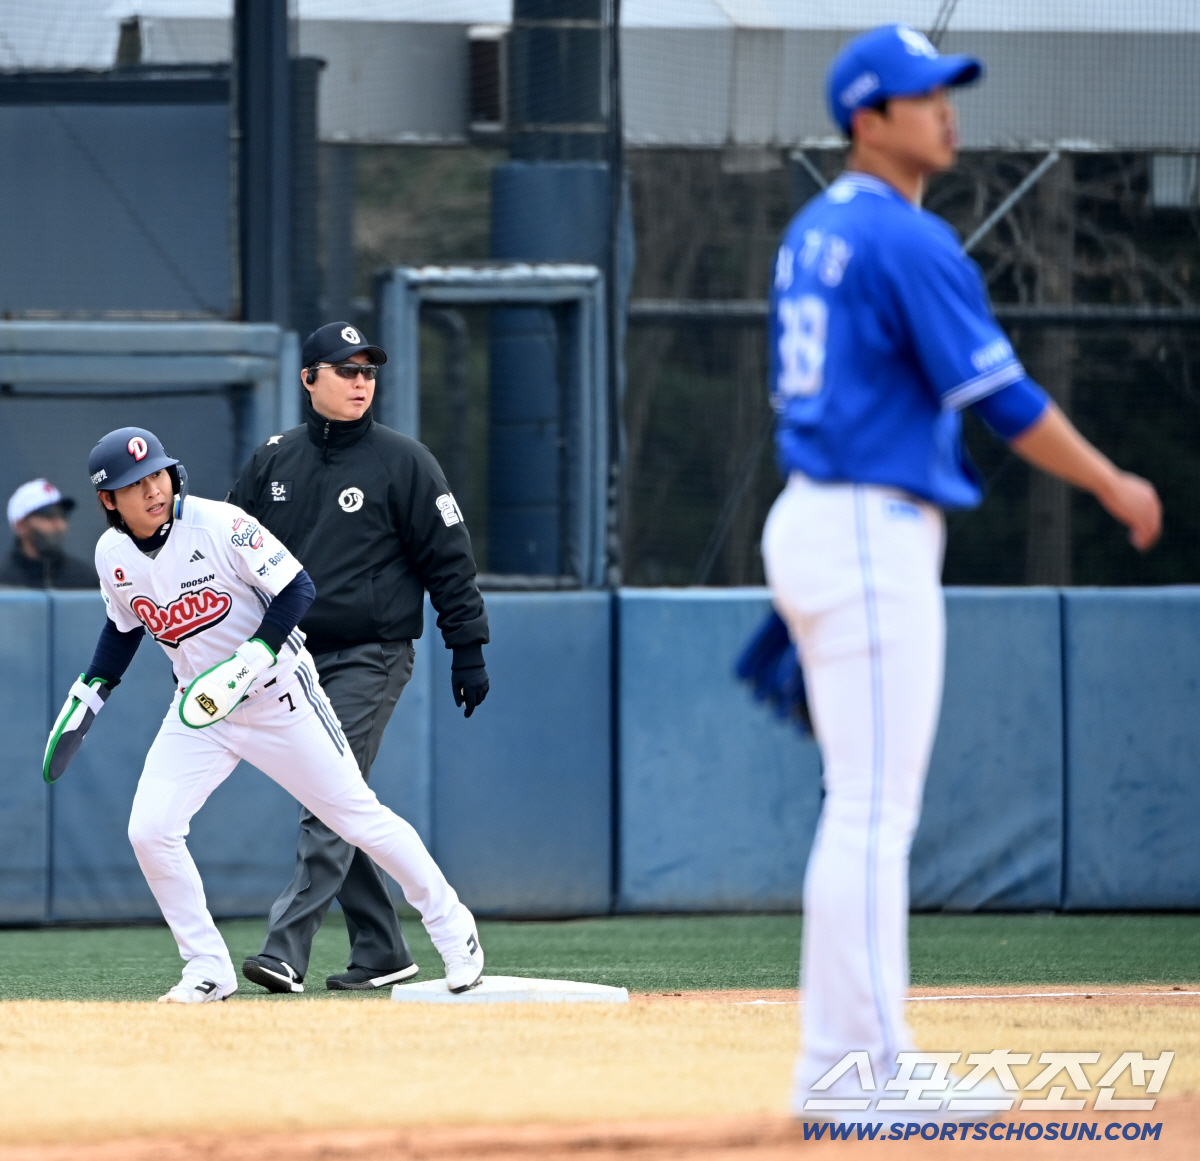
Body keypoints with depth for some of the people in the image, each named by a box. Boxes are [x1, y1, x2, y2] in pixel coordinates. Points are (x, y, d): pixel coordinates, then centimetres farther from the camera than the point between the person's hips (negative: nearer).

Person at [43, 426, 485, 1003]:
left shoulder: (220, 525, -21)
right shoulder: (112, 555, -4)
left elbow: (297, 589, -18)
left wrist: (251, 658, -29)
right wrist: (89, 693, 9)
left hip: (278, 694, -5)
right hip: (197, 709, 5)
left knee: (358, 814, -1)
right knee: (149, 831, -10)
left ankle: (450, 924, 18)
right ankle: (209, 970, 3)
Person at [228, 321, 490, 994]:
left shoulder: (403, 461, -4)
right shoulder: (274, 462, 9)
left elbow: (449, 559, -3)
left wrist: (469, 650, -7)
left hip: (369, 659, -5)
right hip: (294, 661, 5)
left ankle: (287, 952, -20)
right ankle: (382, 952, 17)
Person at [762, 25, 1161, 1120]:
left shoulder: (813, 234, 15)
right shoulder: (912, 243, -14)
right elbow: (1004, 400, -15)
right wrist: (1114, 486, -3)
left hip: (812, 517, 10)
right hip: (872, 535, -10)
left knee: (866, 808, 13)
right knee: (873, 810, -8)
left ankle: (843, 1068, 15)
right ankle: (853, 1073, -8)